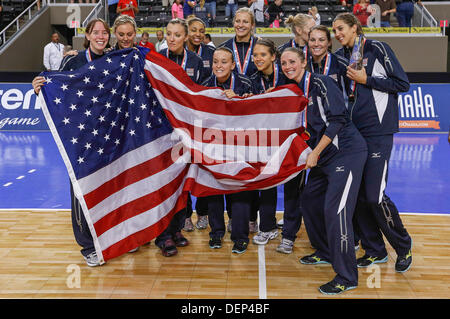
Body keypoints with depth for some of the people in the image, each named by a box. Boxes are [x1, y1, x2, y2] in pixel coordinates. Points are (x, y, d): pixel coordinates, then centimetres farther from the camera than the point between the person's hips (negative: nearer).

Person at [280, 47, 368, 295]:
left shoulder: (320, 83, -11)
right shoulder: (296, 90, 14)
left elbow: (337, 120, -18)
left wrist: (315, 152, -16)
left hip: (346, 152, -9)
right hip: (324, 157, 9)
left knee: (334, 211, -14)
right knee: (309, 200, 14)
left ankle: (346, 278, -4)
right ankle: (325, 252, 35)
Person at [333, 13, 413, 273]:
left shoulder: (377, 49, -2)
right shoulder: (341, 56, 15)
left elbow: (403, 83, -6)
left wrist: (366, 79, -9)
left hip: (378, 132, -6)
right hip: (352, 132, 6)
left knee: (375, 195, -10)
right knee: (357, 194, 5)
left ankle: (404, 248, 13)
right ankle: (375, 251, 20)